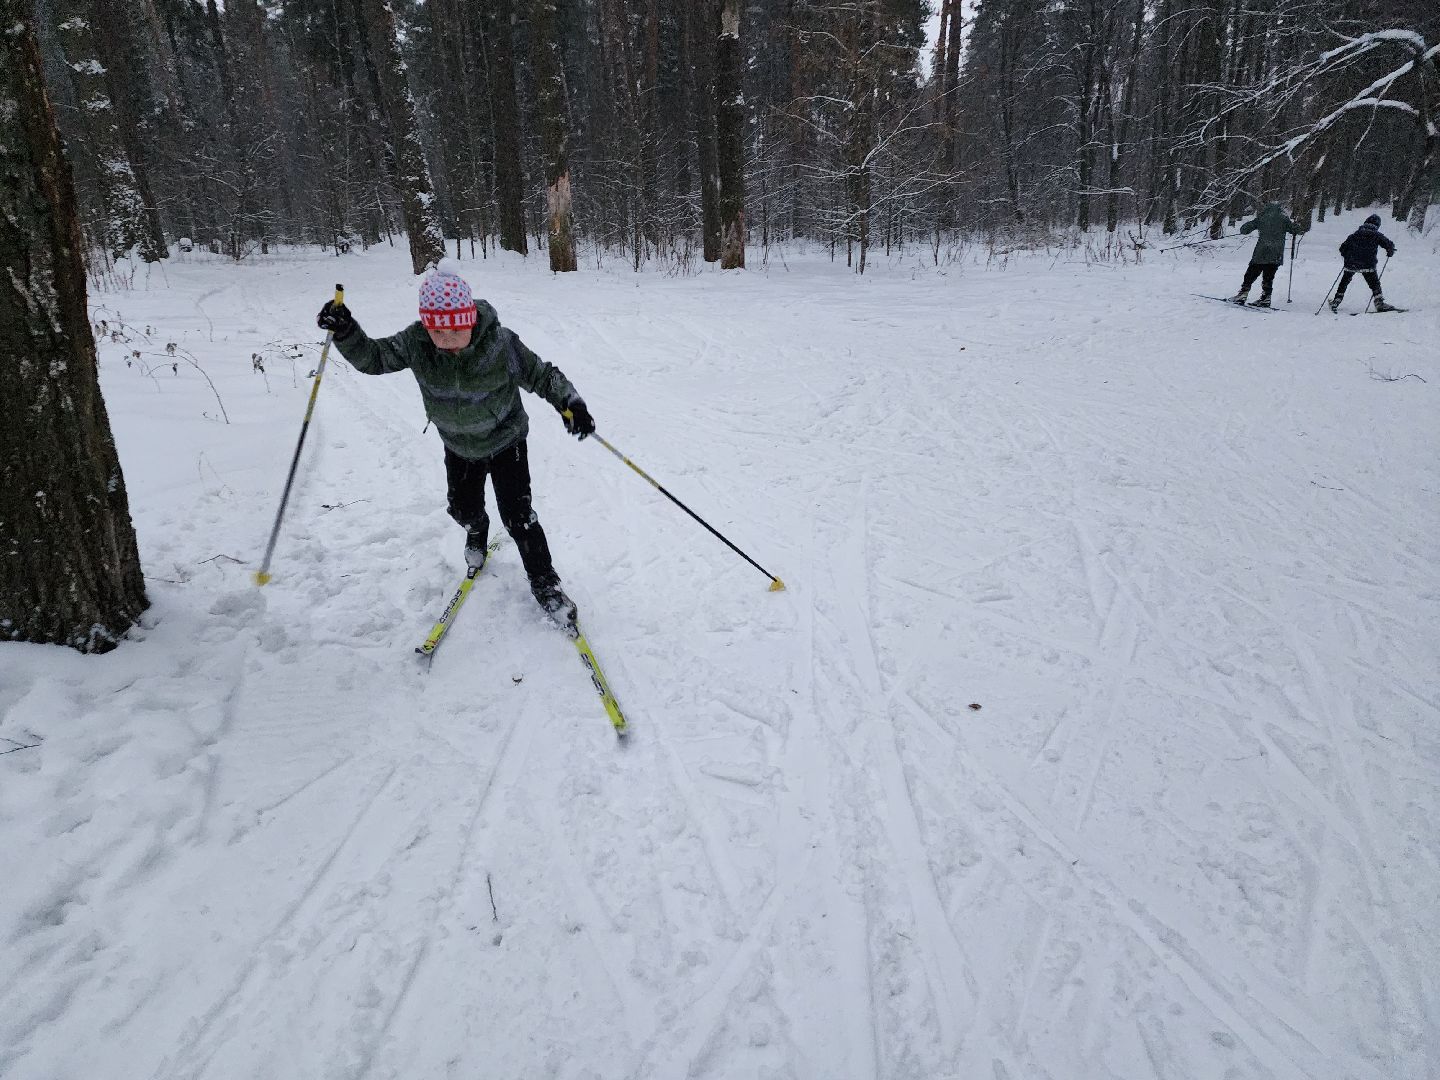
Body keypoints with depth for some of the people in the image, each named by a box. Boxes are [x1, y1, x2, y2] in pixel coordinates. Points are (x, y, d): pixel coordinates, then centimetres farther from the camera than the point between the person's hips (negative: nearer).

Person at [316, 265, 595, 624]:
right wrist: (345, 332, -28)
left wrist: (571, 404, -32)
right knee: (464, 507, 20)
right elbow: (372, 358, -9)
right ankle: (477, 533, 58)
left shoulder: (499, 342, -29)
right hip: (458, 445, 4)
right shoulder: (416, 342, -20)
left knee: (517, 516, -6)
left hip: (505, 441, -4)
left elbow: (541, 375, -19)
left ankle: (544, 581, 13)